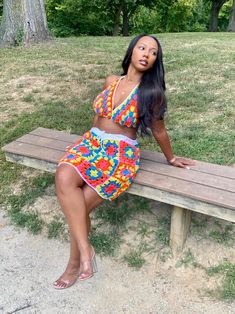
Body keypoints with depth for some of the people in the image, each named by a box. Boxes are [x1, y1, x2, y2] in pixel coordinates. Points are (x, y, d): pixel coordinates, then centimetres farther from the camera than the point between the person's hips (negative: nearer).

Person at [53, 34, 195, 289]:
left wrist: (171, 159, 16)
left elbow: (158, 130, 5)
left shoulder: (152, 92, -6)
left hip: (121, 154, -4)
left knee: (79, 205, -21)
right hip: (92, 143, 4)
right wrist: (84, 139, 21)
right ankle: (85, 250, -16)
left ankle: (76, 260, 5)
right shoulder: (111, 81, 8)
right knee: (64, 177, -28)